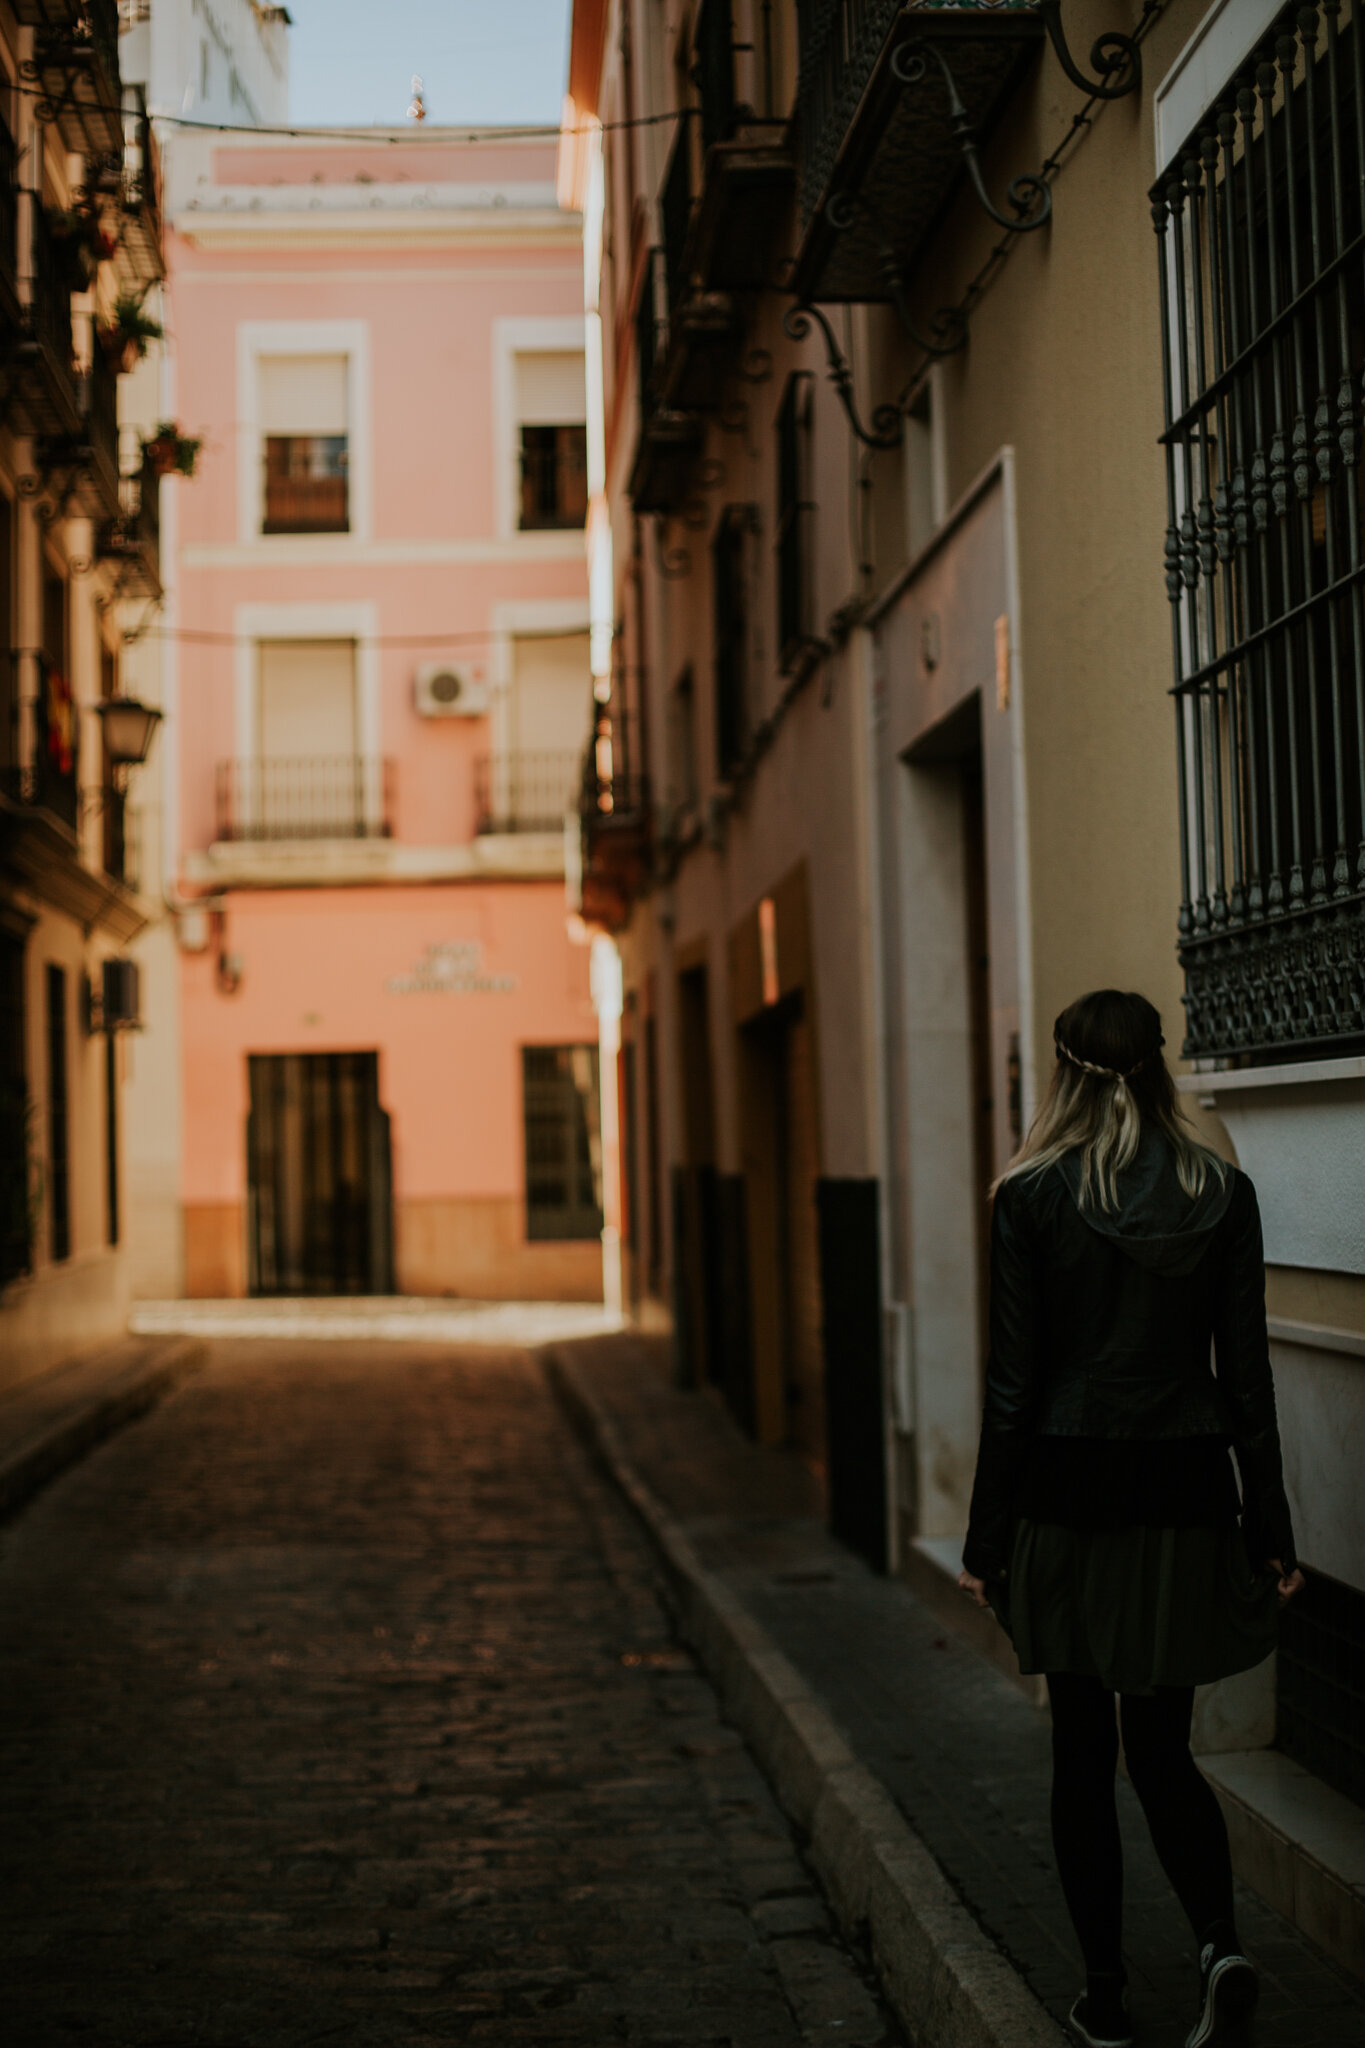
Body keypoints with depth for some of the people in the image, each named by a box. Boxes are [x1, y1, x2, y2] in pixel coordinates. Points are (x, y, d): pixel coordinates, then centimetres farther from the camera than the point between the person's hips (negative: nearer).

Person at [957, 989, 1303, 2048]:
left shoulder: (1033, 1197, -7)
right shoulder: (1223, 1193, -1)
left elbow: (1014, 1382, -6)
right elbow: (1247, 1375, 1)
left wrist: (987, 1538, 1)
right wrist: (1271, 1533, 7)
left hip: (1070, 1498, -2)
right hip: (1185, 1494, 2)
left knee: (1084, 1751, 10)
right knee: (1164, 1746, 12)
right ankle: (1222, 1945, -8)